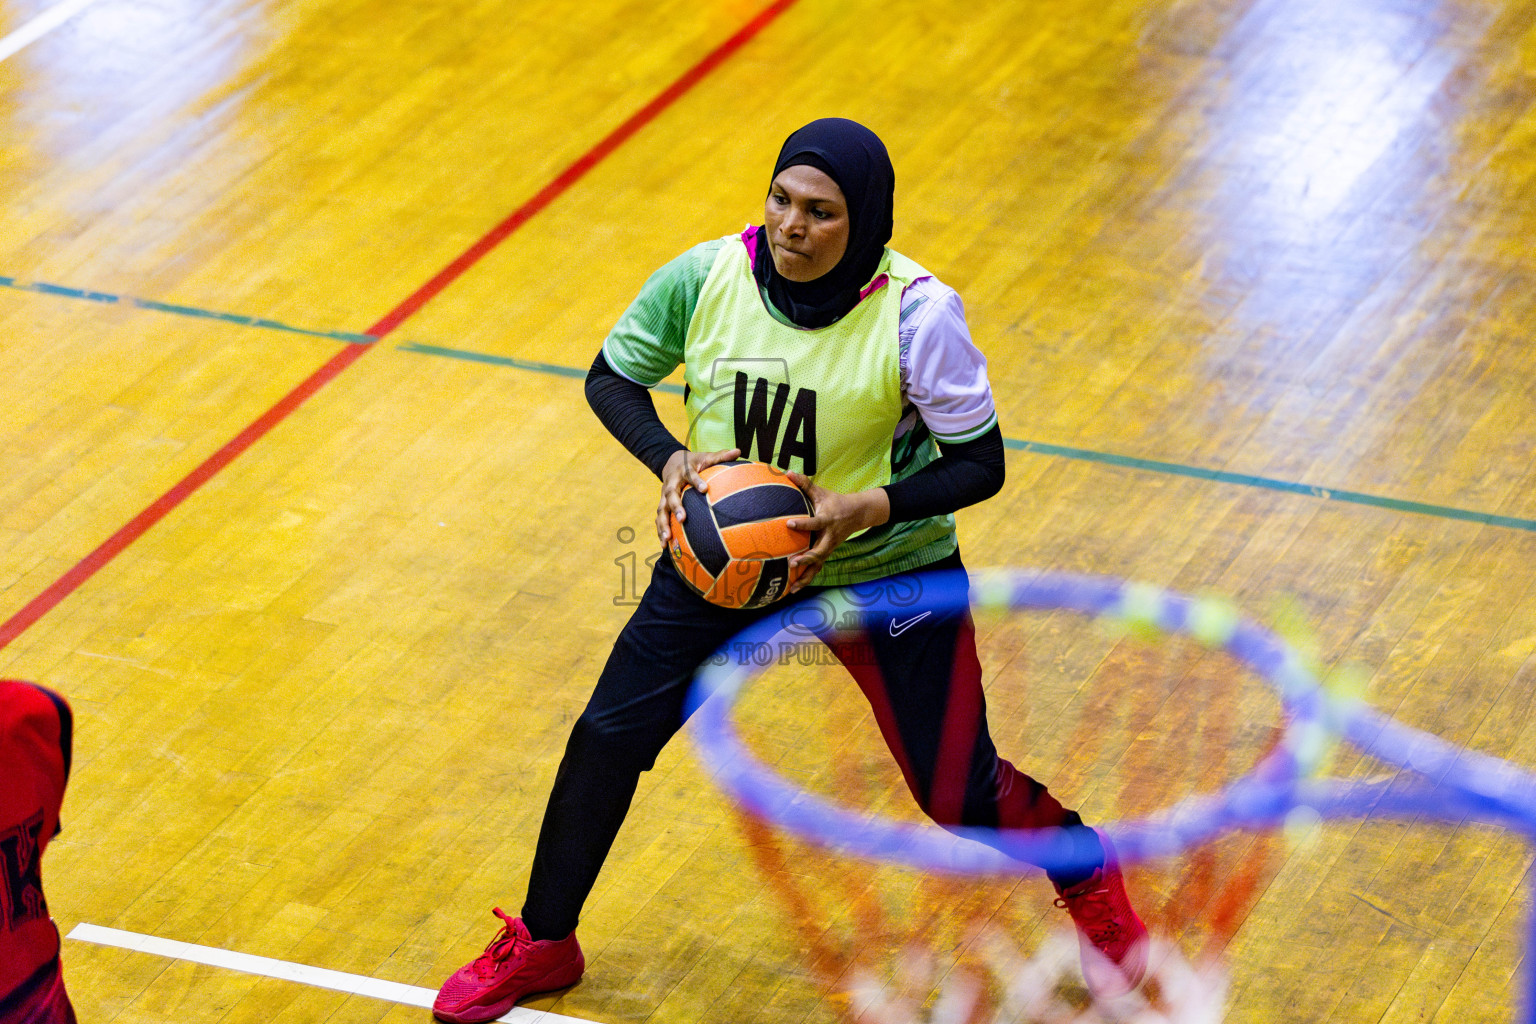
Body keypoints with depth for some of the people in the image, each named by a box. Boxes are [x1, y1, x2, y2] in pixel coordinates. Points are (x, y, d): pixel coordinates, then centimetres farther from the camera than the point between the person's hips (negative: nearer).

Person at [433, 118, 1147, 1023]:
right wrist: (671, 459, -19)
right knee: (610, 735, -1)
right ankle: (542, 945, 21)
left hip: (886, 572, -3)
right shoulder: (706, 278, -17)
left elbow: (981, 465, -17)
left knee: (957, 794, 0)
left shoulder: (915, 312, -25)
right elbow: (612, 377, -1)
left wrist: (872, 508, -33)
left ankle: (1089, 877, 34)